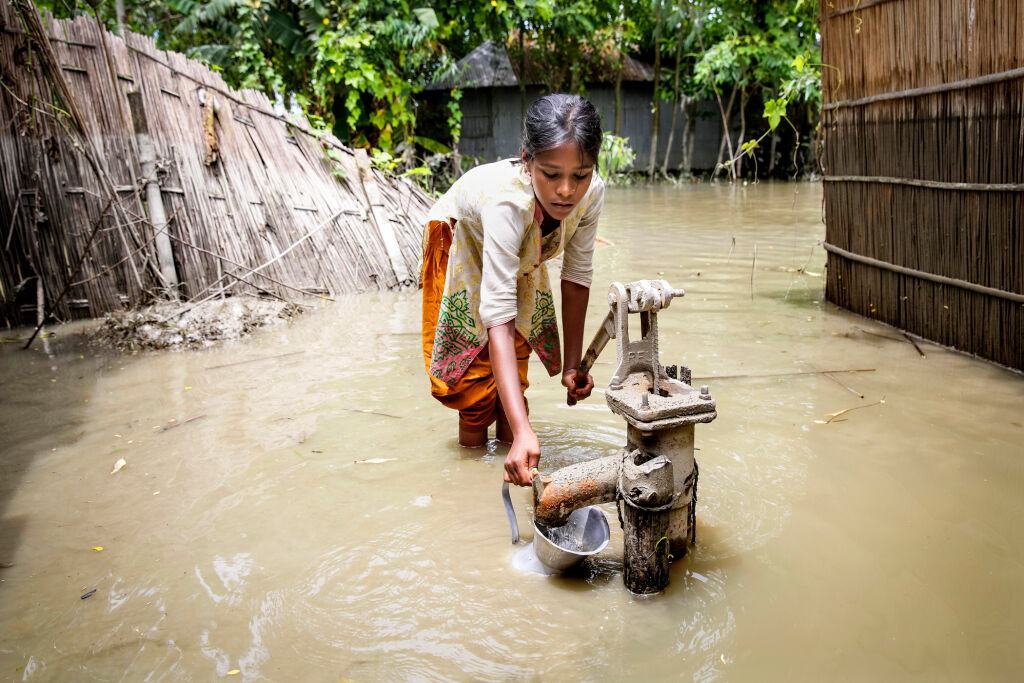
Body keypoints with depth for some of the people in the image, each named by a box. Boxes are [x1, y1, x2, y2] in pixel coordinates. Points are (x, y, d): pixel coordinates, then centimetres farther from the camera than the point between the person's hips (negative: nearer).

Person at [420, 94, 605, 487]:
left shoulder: (592, 193, -33)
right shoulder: (507, 199, -48)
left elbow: (577, 274, -17)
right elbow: (498, 318, -52)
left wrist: (572, 363, -18)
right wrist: (524, 433, -59)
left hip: (521, 249, 4)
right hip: (462, 241, -4)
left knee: (518, 346, 6)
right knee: (473, 350, 1)